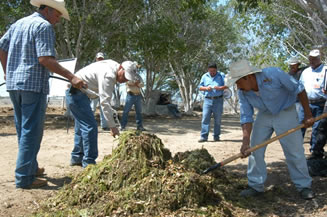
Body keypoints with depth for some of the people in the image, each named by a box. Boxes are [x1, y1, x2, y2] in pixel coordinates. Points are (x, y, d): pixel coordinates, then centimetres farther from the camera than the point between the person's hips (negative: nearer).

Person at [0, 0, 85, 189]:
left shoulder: (19, 23, 17)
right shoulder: (44, 26, -8)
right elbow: (45, 59, -19)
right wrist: (71, 77, -19)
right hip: (34, 84, -9)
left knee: (23, 129, 17)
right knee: (32, 131, -4)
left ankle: (31, 167, 29)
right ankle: (24, 178, -2)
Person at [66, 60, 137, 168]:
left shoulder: (113, 66, 6)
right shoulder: (108, 75, -25)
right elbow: (104, 102, -28)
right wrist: (112, 126, -26)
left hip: (75, 94, 11)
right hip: (76, 93, -11)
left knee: (81, 126, 17)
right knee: (90, 126, -13)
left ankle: (76, 158, 26)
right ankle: (89, 162, -7)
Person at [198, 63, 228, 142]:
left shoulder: (221, 76, 6)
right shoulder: (204, 76, 11)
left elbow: (226, 86, 0)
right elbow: (200, 87, 12)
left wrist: (219, 88, -18)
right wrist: (206, 88, -9)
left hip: (218, 100, -1)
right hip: (207, 100, 1)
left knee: (218, 119, 4)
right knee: (205, 118, -7)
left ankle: (216, 136, 13)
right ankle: (204, 136, -6)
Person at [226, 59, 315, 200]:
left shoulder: (273, 74, -30)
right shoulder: (242, 93, -17)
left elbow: (298, 89, -18)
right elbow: (246, 118, -14)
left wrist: (308, 115, -14)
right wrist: (245, 142, -26)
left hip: (285, 113, -4)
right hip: (264, 115, 4)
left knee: (294, 150, -3)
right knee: (255, 150, -1)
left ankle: (304, 186, 13)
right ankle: (255, 186, 11)